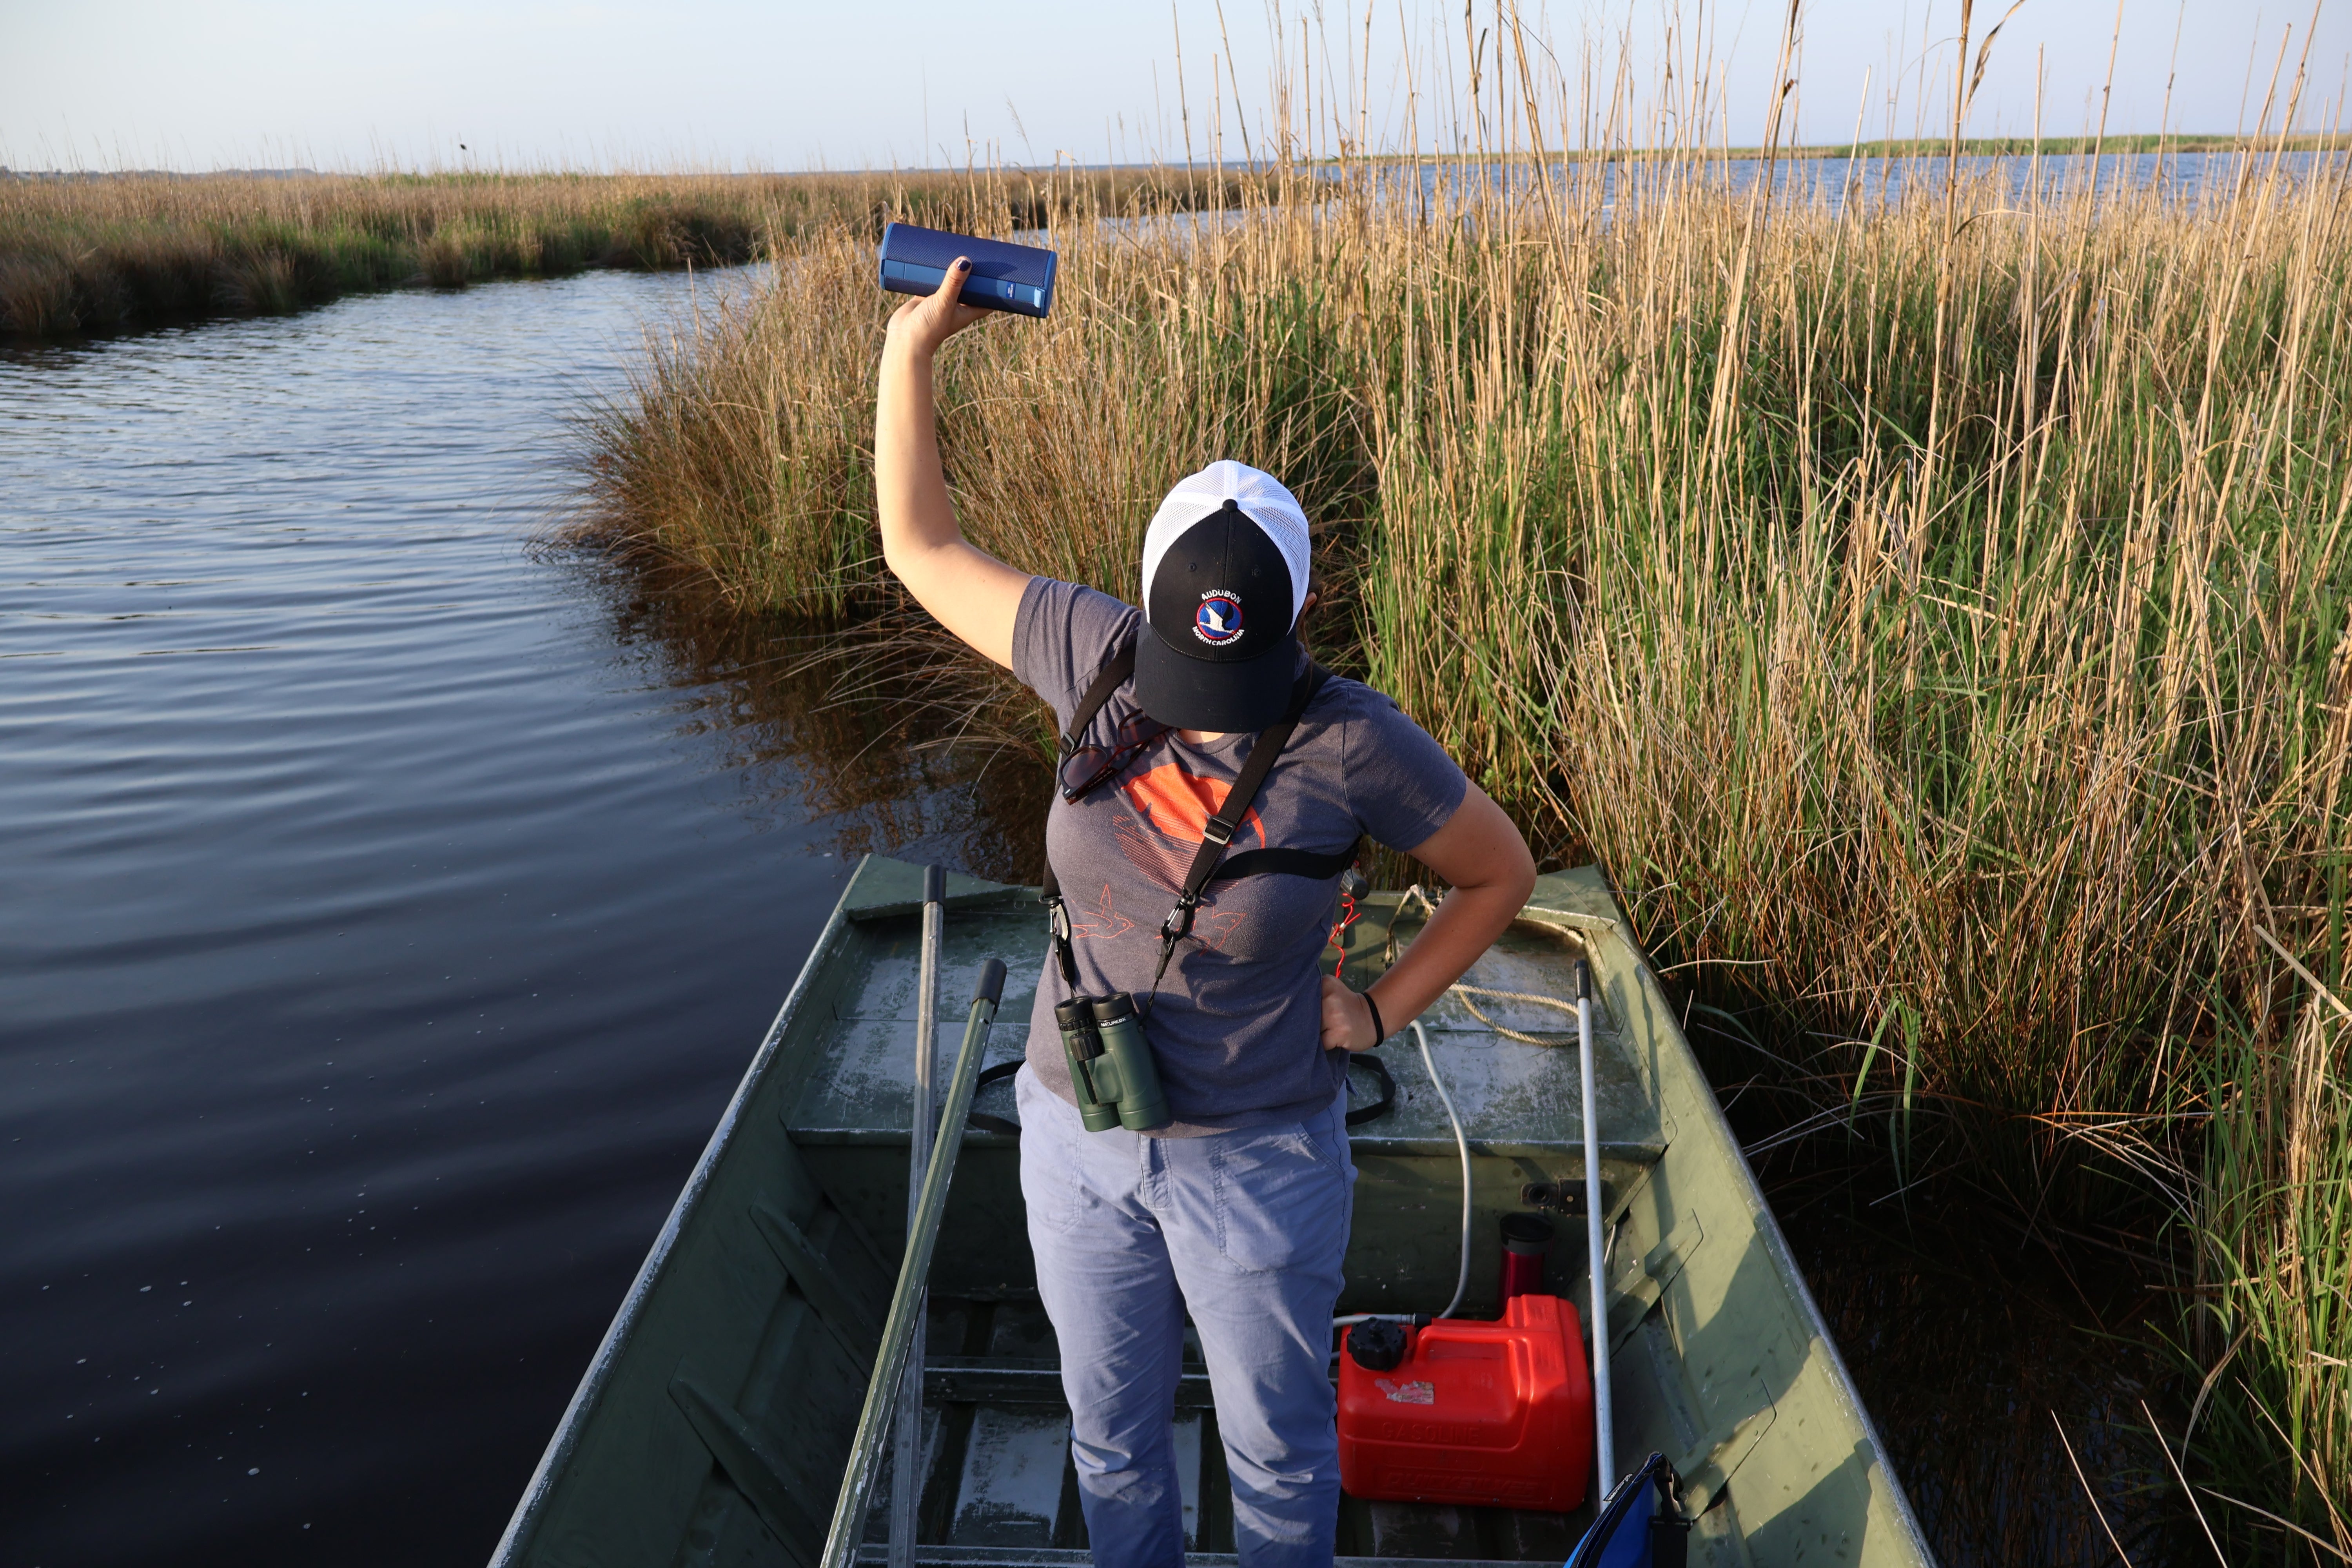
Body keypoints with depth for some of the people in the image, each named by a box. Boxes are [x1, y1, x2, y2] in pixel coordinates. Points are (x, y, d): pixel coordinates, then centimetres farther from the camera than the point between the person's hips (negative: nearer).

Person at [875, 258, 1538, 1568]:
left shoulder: (1349, 744, -21)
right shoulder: (1099, 658, -13)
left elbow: (1502, 870, -5)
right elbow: (923, 548, 0)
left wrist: (1380, 1013, -9)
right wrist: (914, 343, -3)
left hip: (1257, 1158, -3)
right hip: (1078, 1138, 4)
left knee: (1278, 1446, 20)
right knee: (1112, 1431, 25)